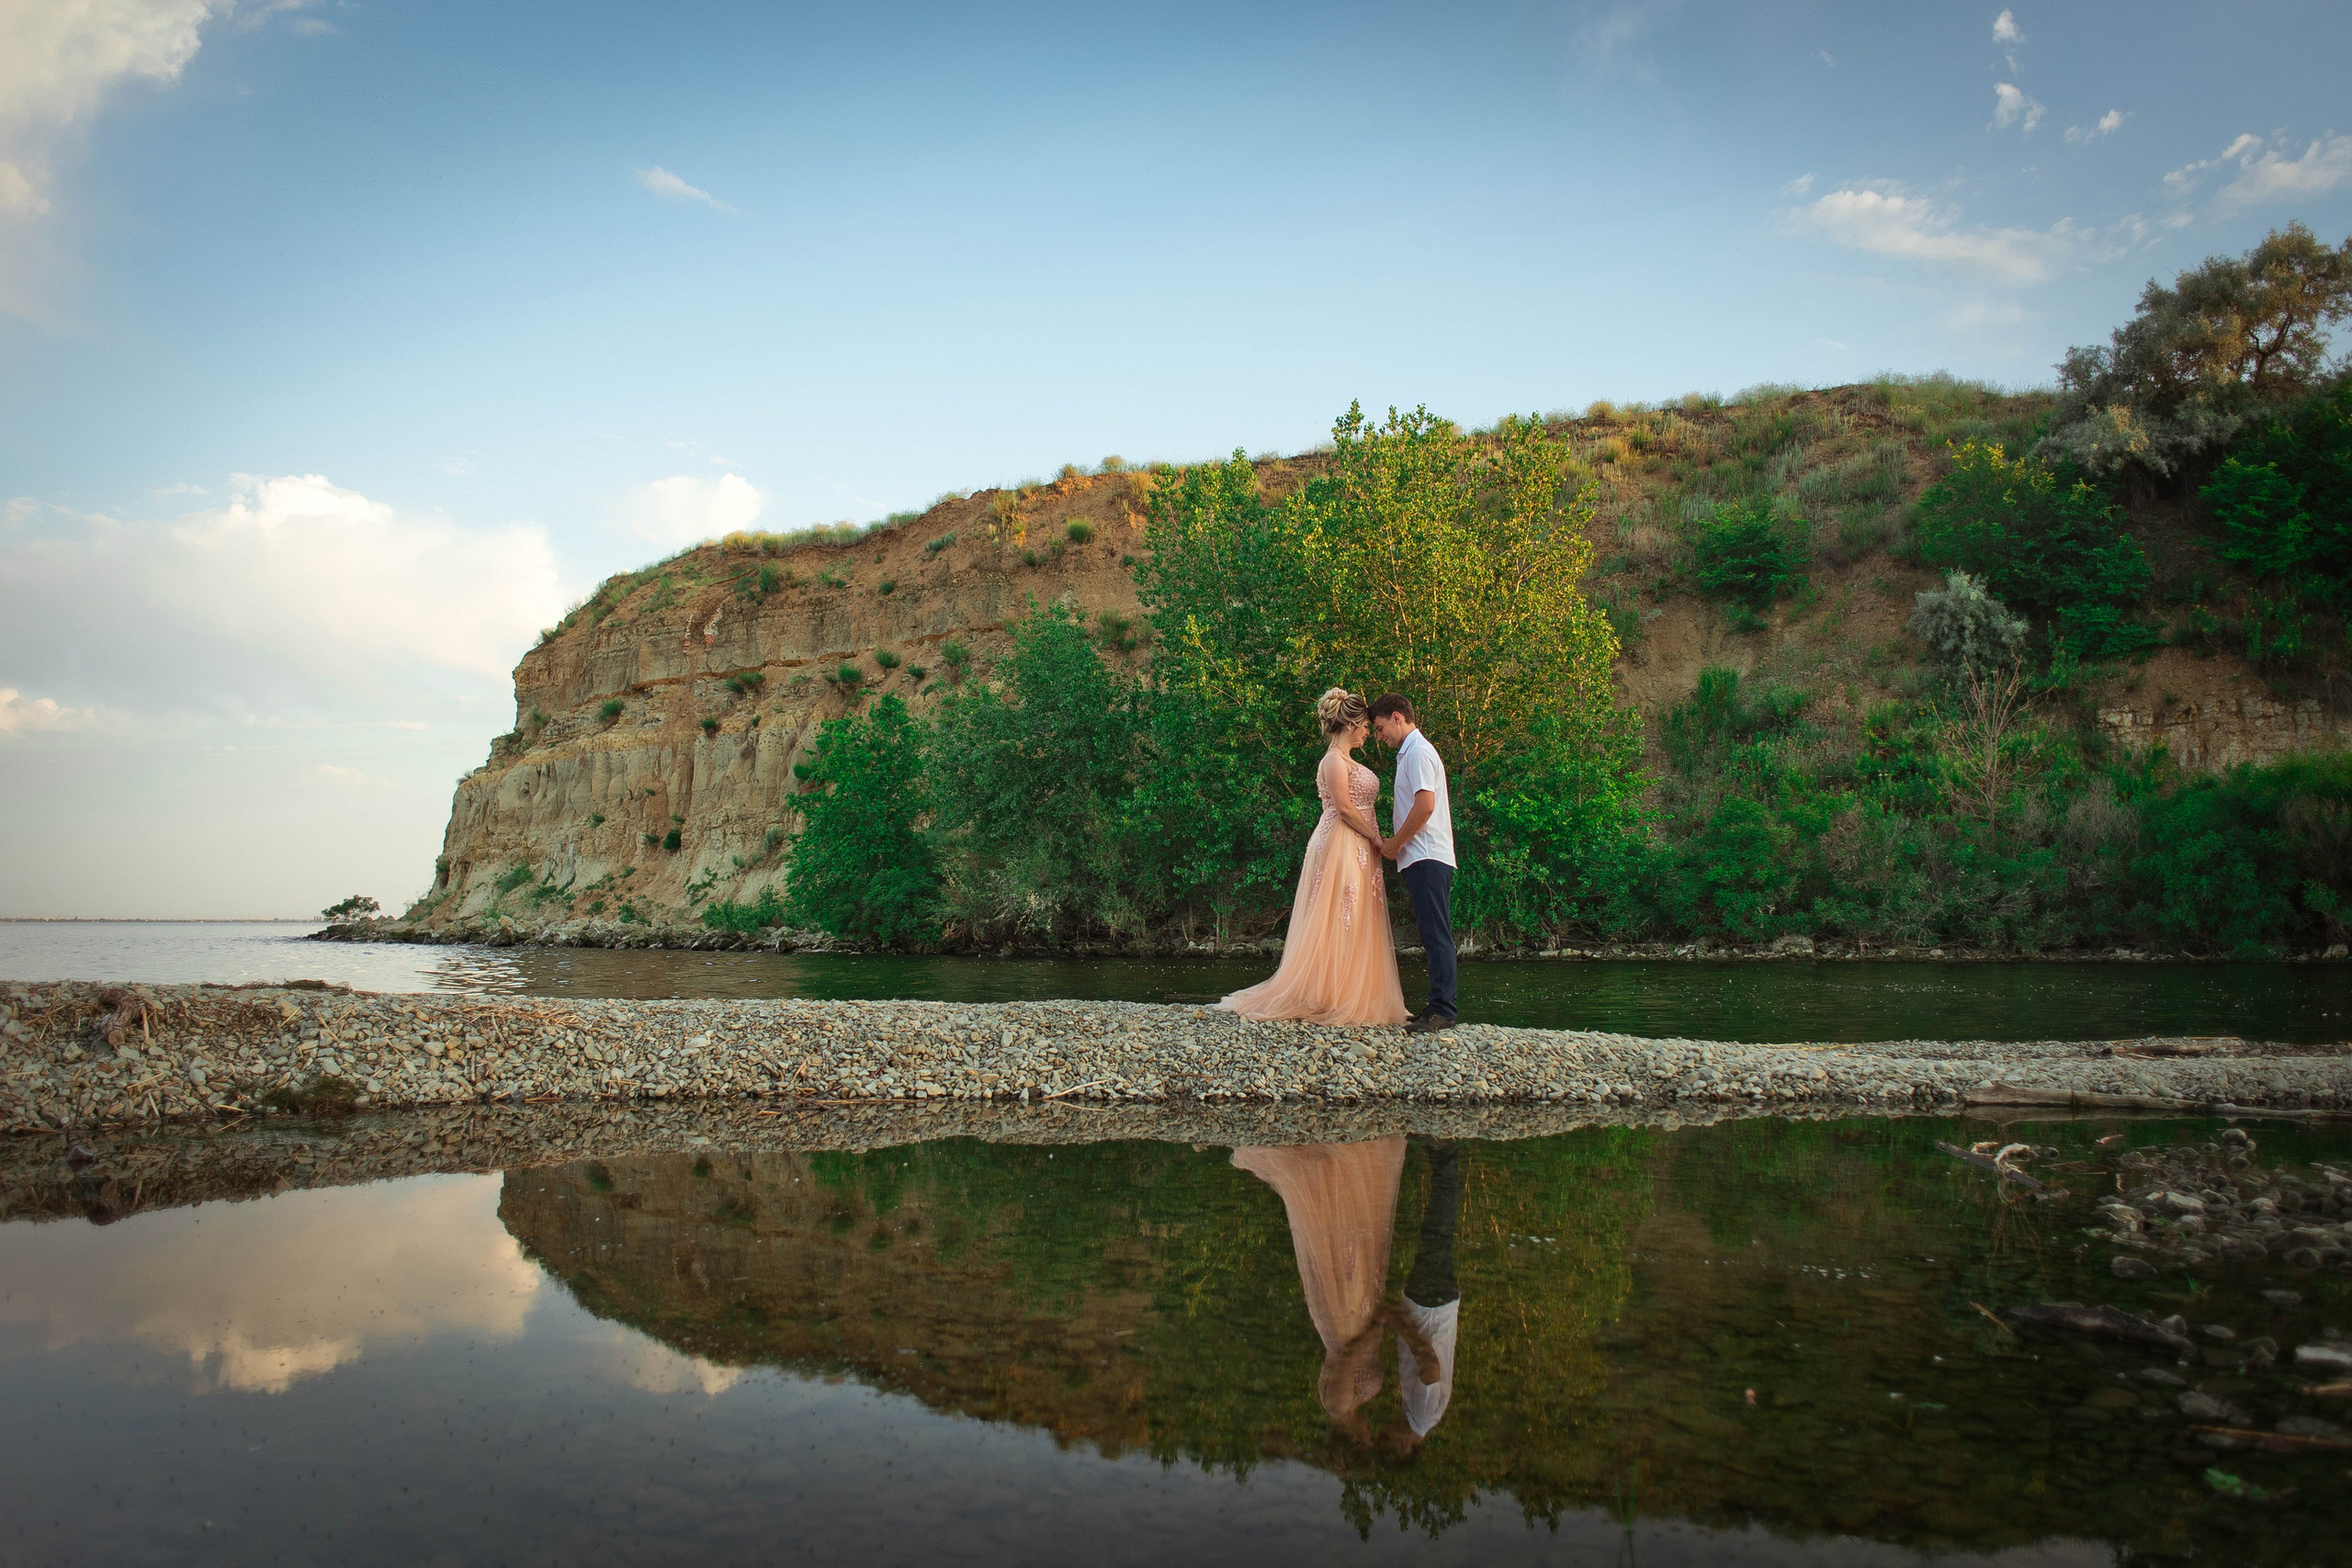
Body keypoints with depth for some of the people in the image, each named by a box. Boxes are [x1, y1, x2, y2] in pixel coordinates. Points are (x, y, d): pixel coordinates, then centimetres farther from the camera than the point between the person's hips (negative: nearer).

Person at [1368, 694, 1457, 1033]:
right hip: (1422, 857, 10)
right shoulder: (1411, 751, 22)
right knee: (1432, 933, 9)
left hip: (1426, 858, -10)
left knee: (1436, 933, -11)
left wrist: (1396, 842, -9)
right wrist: (1395, 842, 13)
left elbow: (1425, 805, -18)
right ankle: (1438, 1006, 11)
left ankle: (1443, 1011, -12)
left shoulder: (1417, 751, -8)